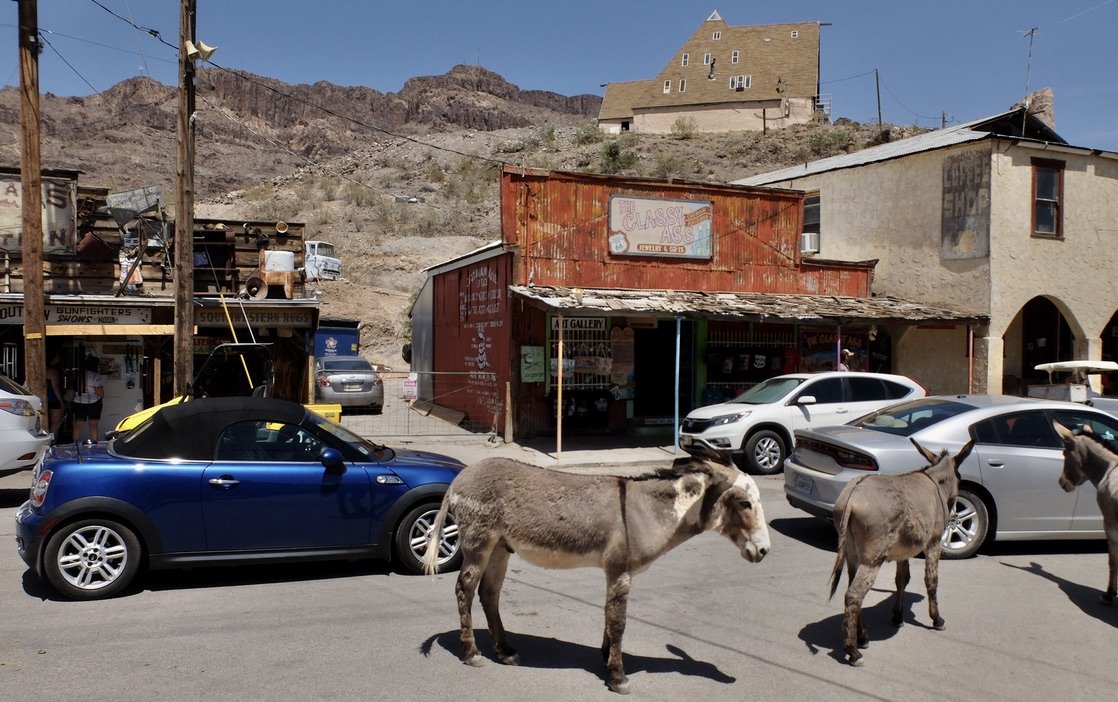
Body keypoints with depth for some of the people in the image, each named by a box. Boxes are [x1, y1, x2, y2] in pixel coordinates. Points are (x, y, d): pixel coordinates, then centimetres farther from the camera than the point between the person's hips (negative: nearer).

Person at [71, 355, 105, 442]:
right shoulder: (96, 376, -11)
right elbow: (100, 392, -15)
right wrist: (101, 396, 7)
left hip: (78, 402, 4)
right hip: (93, 403, -4)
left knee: (78, 425, 8)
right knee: (93, 425, 3)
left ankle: (76, 443, 10)